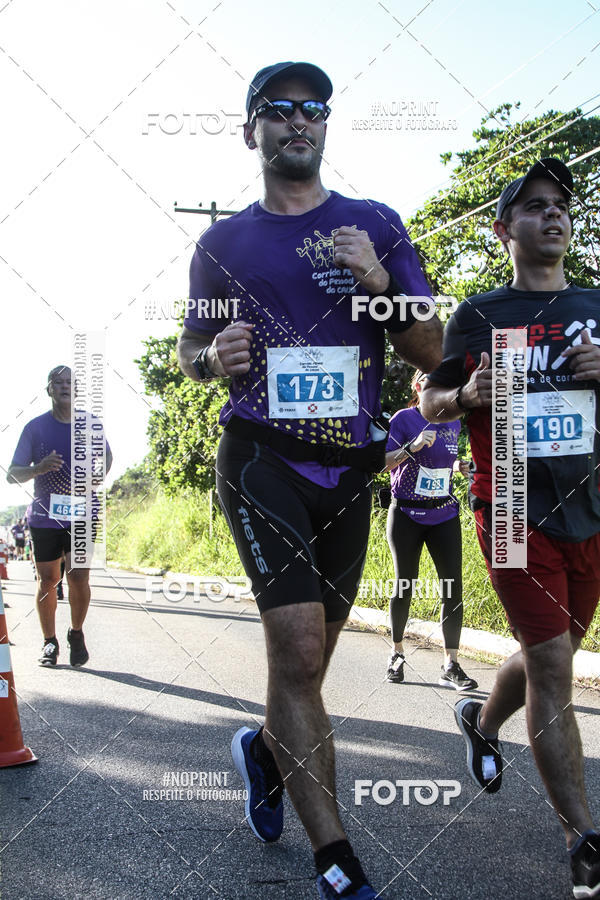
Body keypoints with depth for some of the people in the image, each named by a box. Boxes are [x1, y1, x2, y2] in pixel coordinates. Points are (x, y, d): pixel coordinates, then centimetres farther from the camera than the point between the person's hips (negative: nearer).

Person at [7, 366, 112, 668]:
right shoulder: (36, 427, -1)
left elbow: (106, 456, 22)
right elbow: (12, 473, 0)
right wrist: (39, 469, -21)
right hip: (44, 516, 0)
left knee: (79, 576, -9)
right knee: (47, 580, 4)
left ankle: (76, 634, 15)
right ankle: (49, 642, 20)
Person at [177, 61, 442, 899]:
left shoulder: (376, 225, 6)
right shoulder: (222, 242, 6)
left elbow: (433, 353, 3)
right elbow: (188, 349, 16)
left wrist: (378, 282, -16)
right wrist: (214, 356, -8)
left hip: (350, 467, 3)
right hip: (262, 457, -2)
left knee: (313, 647, 15)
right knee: (298, 642, -16)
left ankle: (264, 747, 46)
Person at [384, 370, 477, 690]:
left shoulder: (452, 423, 10)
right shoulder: (403, 418, -6)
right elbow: (383, 463, -12)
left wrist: (458, 466, 2)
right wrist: (412, 448, -26)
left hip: (444, 515, 4)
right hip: (407, 515, -4)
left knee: (453, 587, -5)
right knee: (404, 586, 5)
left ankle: (450, 666, -1)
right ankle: (397, 654, 25)